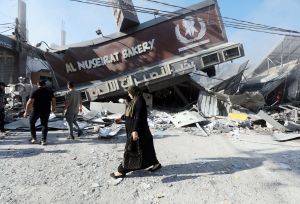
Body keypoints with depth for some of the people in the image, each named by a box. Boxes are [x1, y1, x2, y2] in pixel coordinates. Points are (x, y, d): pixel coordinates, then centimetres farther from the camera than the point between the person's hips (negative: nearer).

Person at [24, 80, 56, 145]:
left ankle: (34, 138, 17)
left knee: (31, 123, 18)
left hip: (36, 110, -3)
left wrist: (26, 112, -8)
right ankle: (44, 140, 8)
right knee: (44, 124, 13)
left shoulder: (35, 92, -8)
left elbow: (29, 102, -14)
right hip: (46, 111, 3)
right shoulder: (50, 91, 3)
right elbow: (53, 101, 7)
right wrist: (53, 108, 23)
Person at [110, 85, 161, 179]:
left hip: (137, 130, -10)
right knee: (145, 148, 17)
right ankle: (156, 163, 30)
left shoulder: (140, 102, -18)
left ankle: (121, 171, 9)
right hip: (134, 129, 10)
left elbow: (138, 117, -25)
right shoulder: (135, 101, 12)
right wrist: (121, 118, 33)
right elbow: (130, 114, 24)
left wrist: (135, 131, -30)